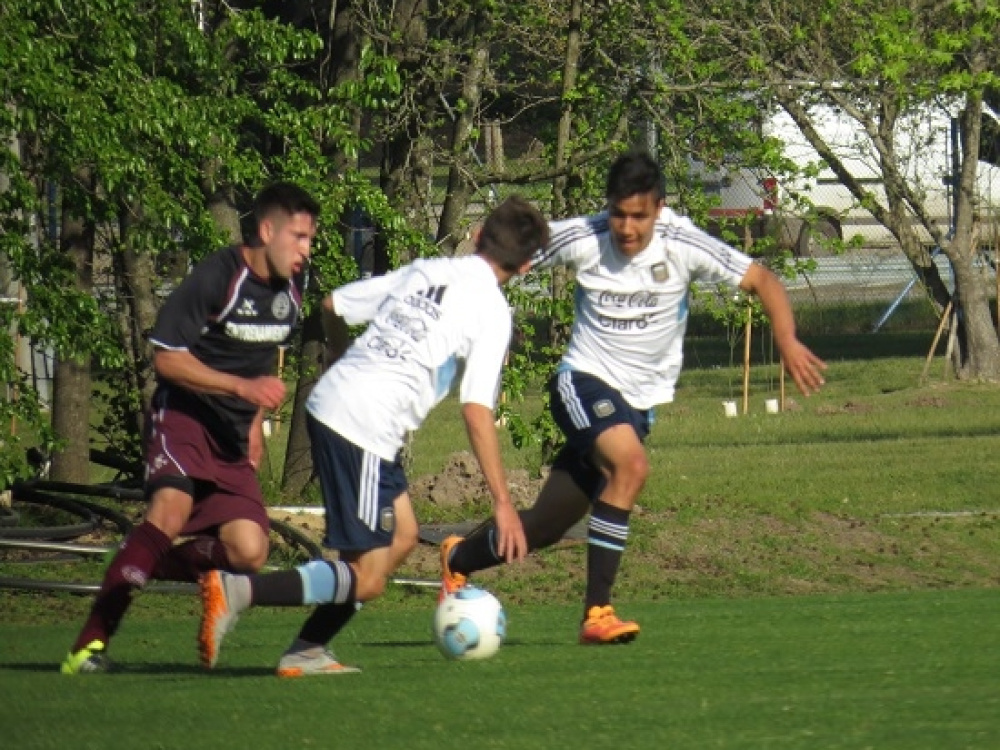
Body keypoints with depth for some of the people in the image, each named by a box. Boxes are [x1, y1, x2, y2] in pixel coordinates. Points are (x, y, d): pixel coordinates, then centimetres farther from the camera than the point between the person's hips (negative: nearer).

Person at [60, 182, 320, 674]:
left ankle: (137, 568, 16)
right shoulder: (217, 277, -15)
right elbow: (166, 357, -15)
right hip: (184, 413, -7)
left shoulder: (291, 288, 7)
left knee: (248, 553, -10)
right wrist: (243, 387, -22)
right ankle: (90, 643, -29)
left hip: (233, 433, 7)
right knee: (170, 510, -32)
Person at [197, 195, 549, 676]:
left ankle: (307, 652, 16)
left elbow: (333, 306, 21)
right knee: (366, 579, -3)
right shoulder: (492, 310, -4)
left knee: (402, 538, 19)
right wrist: (502, 502, -8)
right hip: (364, 430, -8)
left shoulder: (425, 271, 15)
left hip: (328, 403, 8)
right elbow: (476, 412, -11)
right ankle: (236, 591, -19)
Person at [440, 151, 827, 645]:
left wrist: (787, 342, -20)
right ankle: (597, 611, -27)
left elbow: (761, 281, -6)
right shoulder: (581, 240, -14)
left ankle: (460, 558, 37)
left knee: (545, 527, 7)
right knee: (631, 464, -33)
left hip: (640, 399, 3)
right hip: (584, 380, -3)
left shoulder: (683, 246, -13)